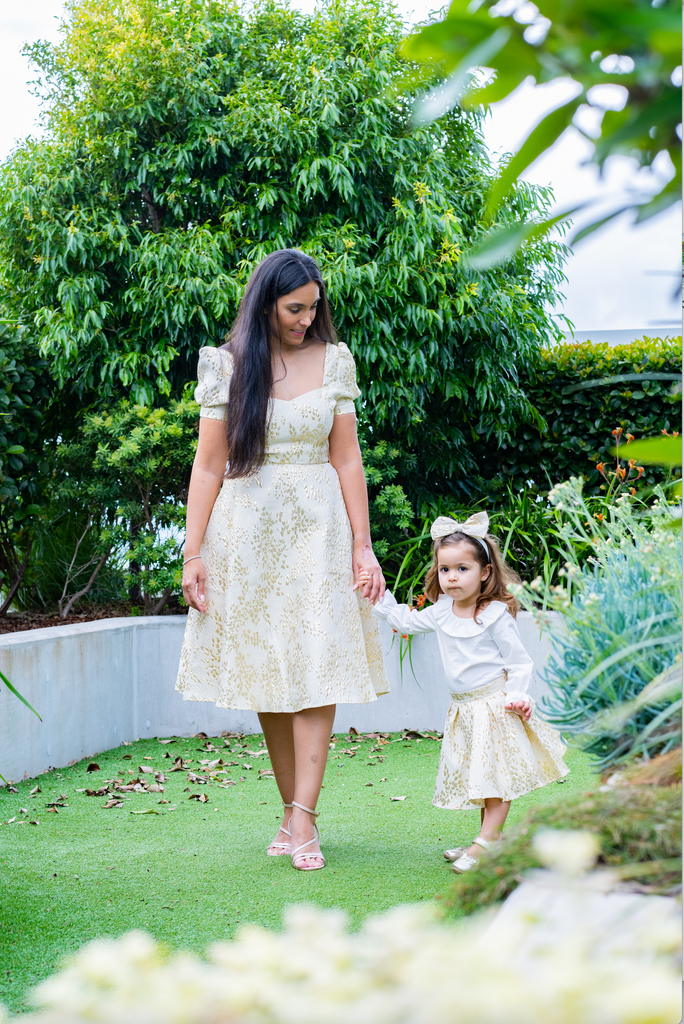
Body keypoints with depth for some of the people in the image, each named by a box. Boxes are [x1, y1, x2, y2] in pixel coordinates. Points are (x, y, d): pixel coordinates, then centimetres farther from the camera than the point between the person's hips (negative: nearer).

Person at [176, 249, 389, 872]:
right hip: (247, 532, 0)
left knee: (317, 668, -9)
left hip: (317, 528, 0)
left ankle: (304, 819, -9)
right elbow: (209, 464, 1)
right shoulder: (227, 366, 2)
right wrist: (193, 551, -4)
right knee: (266, 675, 3)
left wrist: (362, 546, 1)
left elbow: (347, 460, 6)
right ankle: (292, 812, 12)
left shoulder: (333, 361, 5)